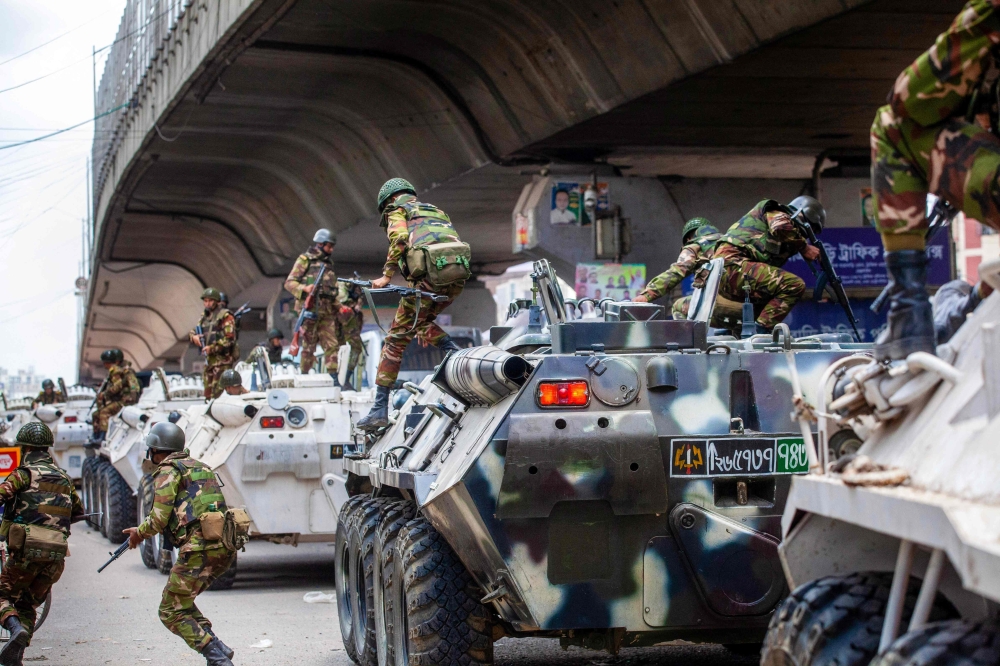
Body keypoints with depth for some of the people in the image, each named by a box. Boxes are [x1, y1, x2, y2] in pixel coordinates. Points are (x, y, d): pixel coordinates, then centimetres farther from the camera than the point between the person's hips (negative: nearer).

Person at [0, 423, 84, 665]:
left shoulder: (25, 473, 0)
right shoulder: (64, 477, 18)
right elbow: (78, 513, 30)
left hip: (27, 549, -5)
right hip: (57, 554, 5)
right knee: (27, 605, 18)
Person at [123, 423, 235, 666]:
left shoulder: (168, 471, -1)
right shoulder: (199, 467, 24)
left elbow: (159, 519, -7)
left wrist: (140, 532, 13)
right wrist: (145, 530, 33)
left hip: (199, 549, -8)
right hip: (225, 548, 8)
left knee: (171, 612, 2)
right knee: (183, 602, 23)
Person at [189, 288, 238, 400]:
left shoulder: (225, 316, -6)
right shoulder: (204, 317, 17)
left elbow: (230, 338, -13)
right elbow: (193, 332, 21)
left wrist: (212, 348, -18)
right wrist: (194, 336, -3)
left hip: (222, 359, -8)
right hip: (209, 360, 8)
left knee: (217, 393, -16)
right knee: (208, 394, 10)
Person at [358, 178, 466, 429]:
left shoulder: (397, 210, 16)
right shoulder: (437, 211, 35)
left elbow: (400, 239, -6)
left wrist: (386, 276, -3)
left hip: (429, 275, -6)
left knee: (396, 339, 1)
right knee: (421, 321, 31)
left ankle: (380, 409, -1)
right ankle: (456, 354, 7)